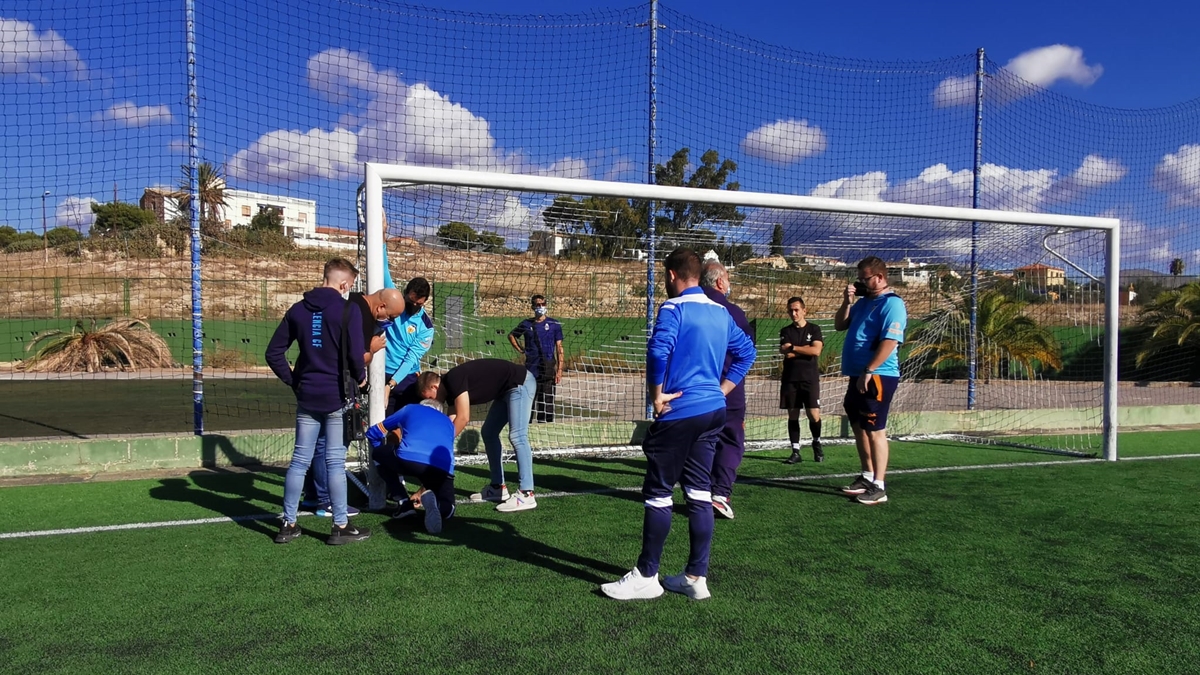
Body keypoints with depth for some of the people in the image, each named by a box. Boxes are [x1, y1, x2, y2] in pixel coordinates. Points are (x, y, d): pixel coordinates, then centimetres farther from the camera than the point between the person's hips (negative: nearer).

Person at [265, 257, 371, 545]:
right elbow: (355, 354, -18)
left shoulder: (298, 309, 8)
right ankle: (340, 527, 9)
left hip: (306, 395, 5)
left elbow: (273, 352, 7)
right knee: (335, 462, 1)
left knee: (300, 460, 12)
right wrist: (360, 377, 1)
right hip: (337, 396, -5)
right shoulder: (348, 309, -9)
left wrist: (293, 380, 12)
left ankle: (288, 525, 18)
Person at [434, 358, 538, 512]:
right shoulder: (450, 389, 10)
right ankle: (498, 488, 17)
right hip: (506, 390, 11)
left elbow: (463, 418, -23)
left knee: (517, 436, -17)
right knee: (488, 433, 11)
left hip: (520, 383, -10)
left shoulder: (453, 379, -18)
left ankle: (526, 495, -18)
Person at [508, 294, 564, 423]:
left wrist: (559, 370, -5)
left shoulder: (554, 324, 3)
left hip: (548, 368, -1)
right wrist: (520, 349, 10)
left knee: (547, 401, 0)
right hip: (530, 368, 2)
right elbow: (511, 335, 24)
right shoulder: (526, 324, 7)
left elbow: (559, 348, 1)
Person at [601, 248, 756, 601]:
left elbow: (658, 350, -25)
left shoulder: (674, 308, -9)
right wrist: (721, 390, 16)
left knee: (658, 493, 3)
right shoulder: (720, 312, 13)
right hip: (713, 412, 7)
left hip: (678, 413, -7)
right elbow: (746, 351, 19)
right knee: (699, 494, 11)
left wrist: (657, 396, -14)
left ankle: (646, 577, 12)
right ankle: (696, 577, 17)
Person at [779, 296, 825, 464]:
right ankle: (795, 451, 8)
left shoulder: (814, 329, 4)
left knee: (814, 414, -6)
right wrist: (807, 349, -7)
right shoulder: (785, 331, 7)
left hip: (810, 378, -1)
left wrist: (793, 347, -6)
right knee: (793, 415, 2)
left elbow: (816, 351, -11)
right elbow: (786, 353, -7)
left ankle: (816, 443, 20)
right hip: (790, 379, 2)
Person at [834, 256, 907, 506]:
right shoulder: (863, 302, 15)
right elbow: (839, 326, 20)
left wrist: (868, 372, -24)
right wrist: (846, 302, 4)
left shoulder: (892, 304, -13)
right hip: (858, 376, 9)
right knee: (858, 427, 15)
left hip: (877, 376, -9)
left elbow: (890, 342, -22)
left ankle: (878, 487, 0)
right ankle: (867, 476, 28)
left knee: (875, 430, -6)